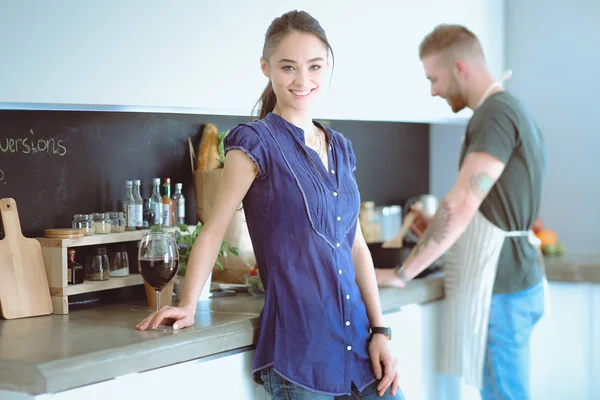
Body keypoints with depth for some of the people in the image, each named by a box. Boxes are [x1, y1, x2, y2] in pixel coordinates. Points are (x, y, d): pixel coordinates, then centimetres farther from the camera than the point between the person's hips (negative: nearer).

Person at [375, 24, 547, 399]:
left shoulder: (495, 114, -15)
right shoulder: (512, 109, 15)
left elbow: (462, 204, -23)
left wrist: (403, 273, -18)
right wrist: (440, 230, 11)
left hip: (501, 288, -10)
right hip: (513, 280, 10)